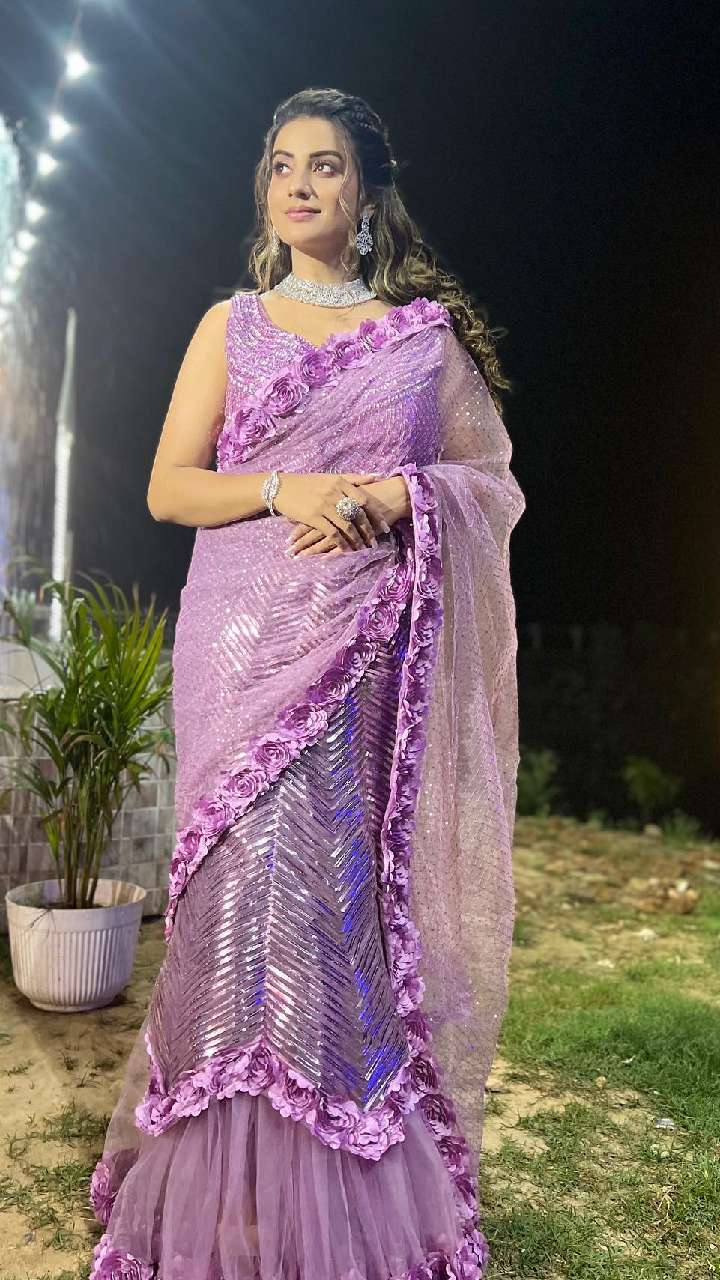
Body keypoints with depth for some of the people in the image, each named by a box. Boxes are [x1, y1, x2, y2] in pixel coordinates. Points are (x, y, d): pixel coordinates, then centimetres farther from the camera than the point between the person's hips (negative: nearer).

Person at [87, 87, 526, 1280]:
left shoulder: (427, 332, 13)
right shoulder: (232, 323, 14)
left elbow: (496, 481, 11)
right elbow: (168, 488, 7)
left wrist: (397, 494, -9)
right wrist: (287, 489, -11)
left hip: (374, 653, 0)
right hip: (247, 646, 0)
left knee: (358, 893, -1)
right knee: (251, 889, -4)